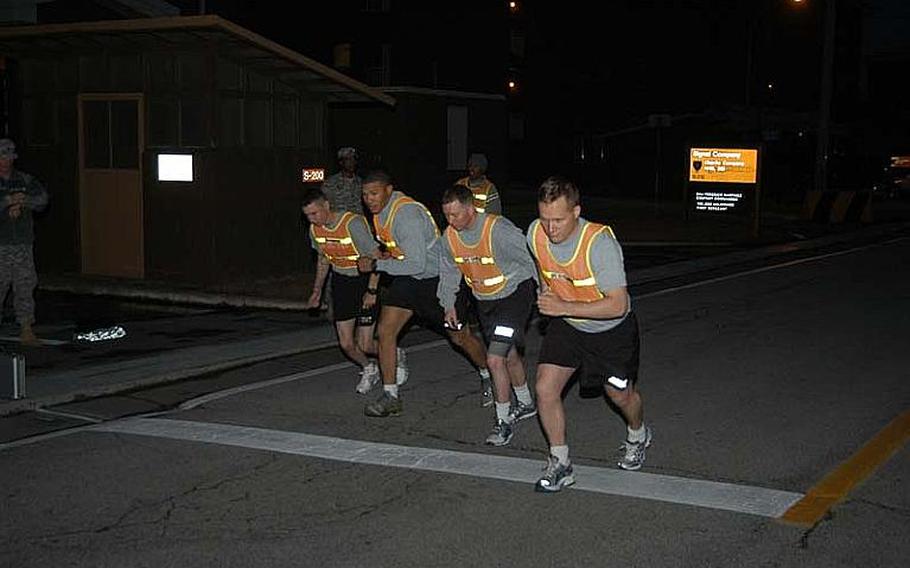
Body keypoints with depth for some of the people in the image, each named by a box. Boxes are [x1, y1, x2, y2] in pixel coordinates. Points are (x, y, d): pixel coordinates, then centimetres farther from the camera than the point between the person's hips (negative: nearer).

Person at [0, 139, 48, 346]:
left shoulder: (25, 180, 10)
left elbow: (42, 198, -2)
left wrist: (22, 202, -16)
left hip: (23, 244, 3)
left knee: (26, 285, 4)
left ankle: (26, 330, 9)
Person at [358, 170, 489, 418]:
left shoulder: (406, 213, -29)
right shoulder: (379, 211, 0)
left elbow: (416, 264, -31)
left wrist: (377, 264, -26)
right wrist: (381, 253, 0)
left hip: (439, 278, -8)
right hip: (408, 279, 8)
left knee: (460, 337, 8)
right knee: (385, 330, -6)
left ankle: (490, 376, 35)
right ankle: (390, 397, 2)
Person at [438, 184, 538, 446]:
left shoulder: (500, 231, -27)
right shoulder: (449, 237, -8)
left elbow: (531, 262, -17)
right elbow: (448, 272, 10)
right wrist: (448, 305, 10)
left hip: (514, 294, -6)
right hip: (484, 301, 7)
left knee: (495, 360, -15)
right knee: (509, 356, 21)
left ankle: (503, 420, 1)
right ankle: (526, 404, 43)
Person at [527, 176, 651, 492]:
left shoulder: (600, 243, -35)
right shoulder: (535, 234, -16)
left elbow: (617, 305, -35)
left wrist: (565, 307, -37)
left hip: (612, 327, -4)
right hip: (567, 325, 4)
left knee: (620, 393, 13)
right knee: (545, 389, -9)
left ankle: (638, 435, 48)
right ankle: (560, 465, 7)